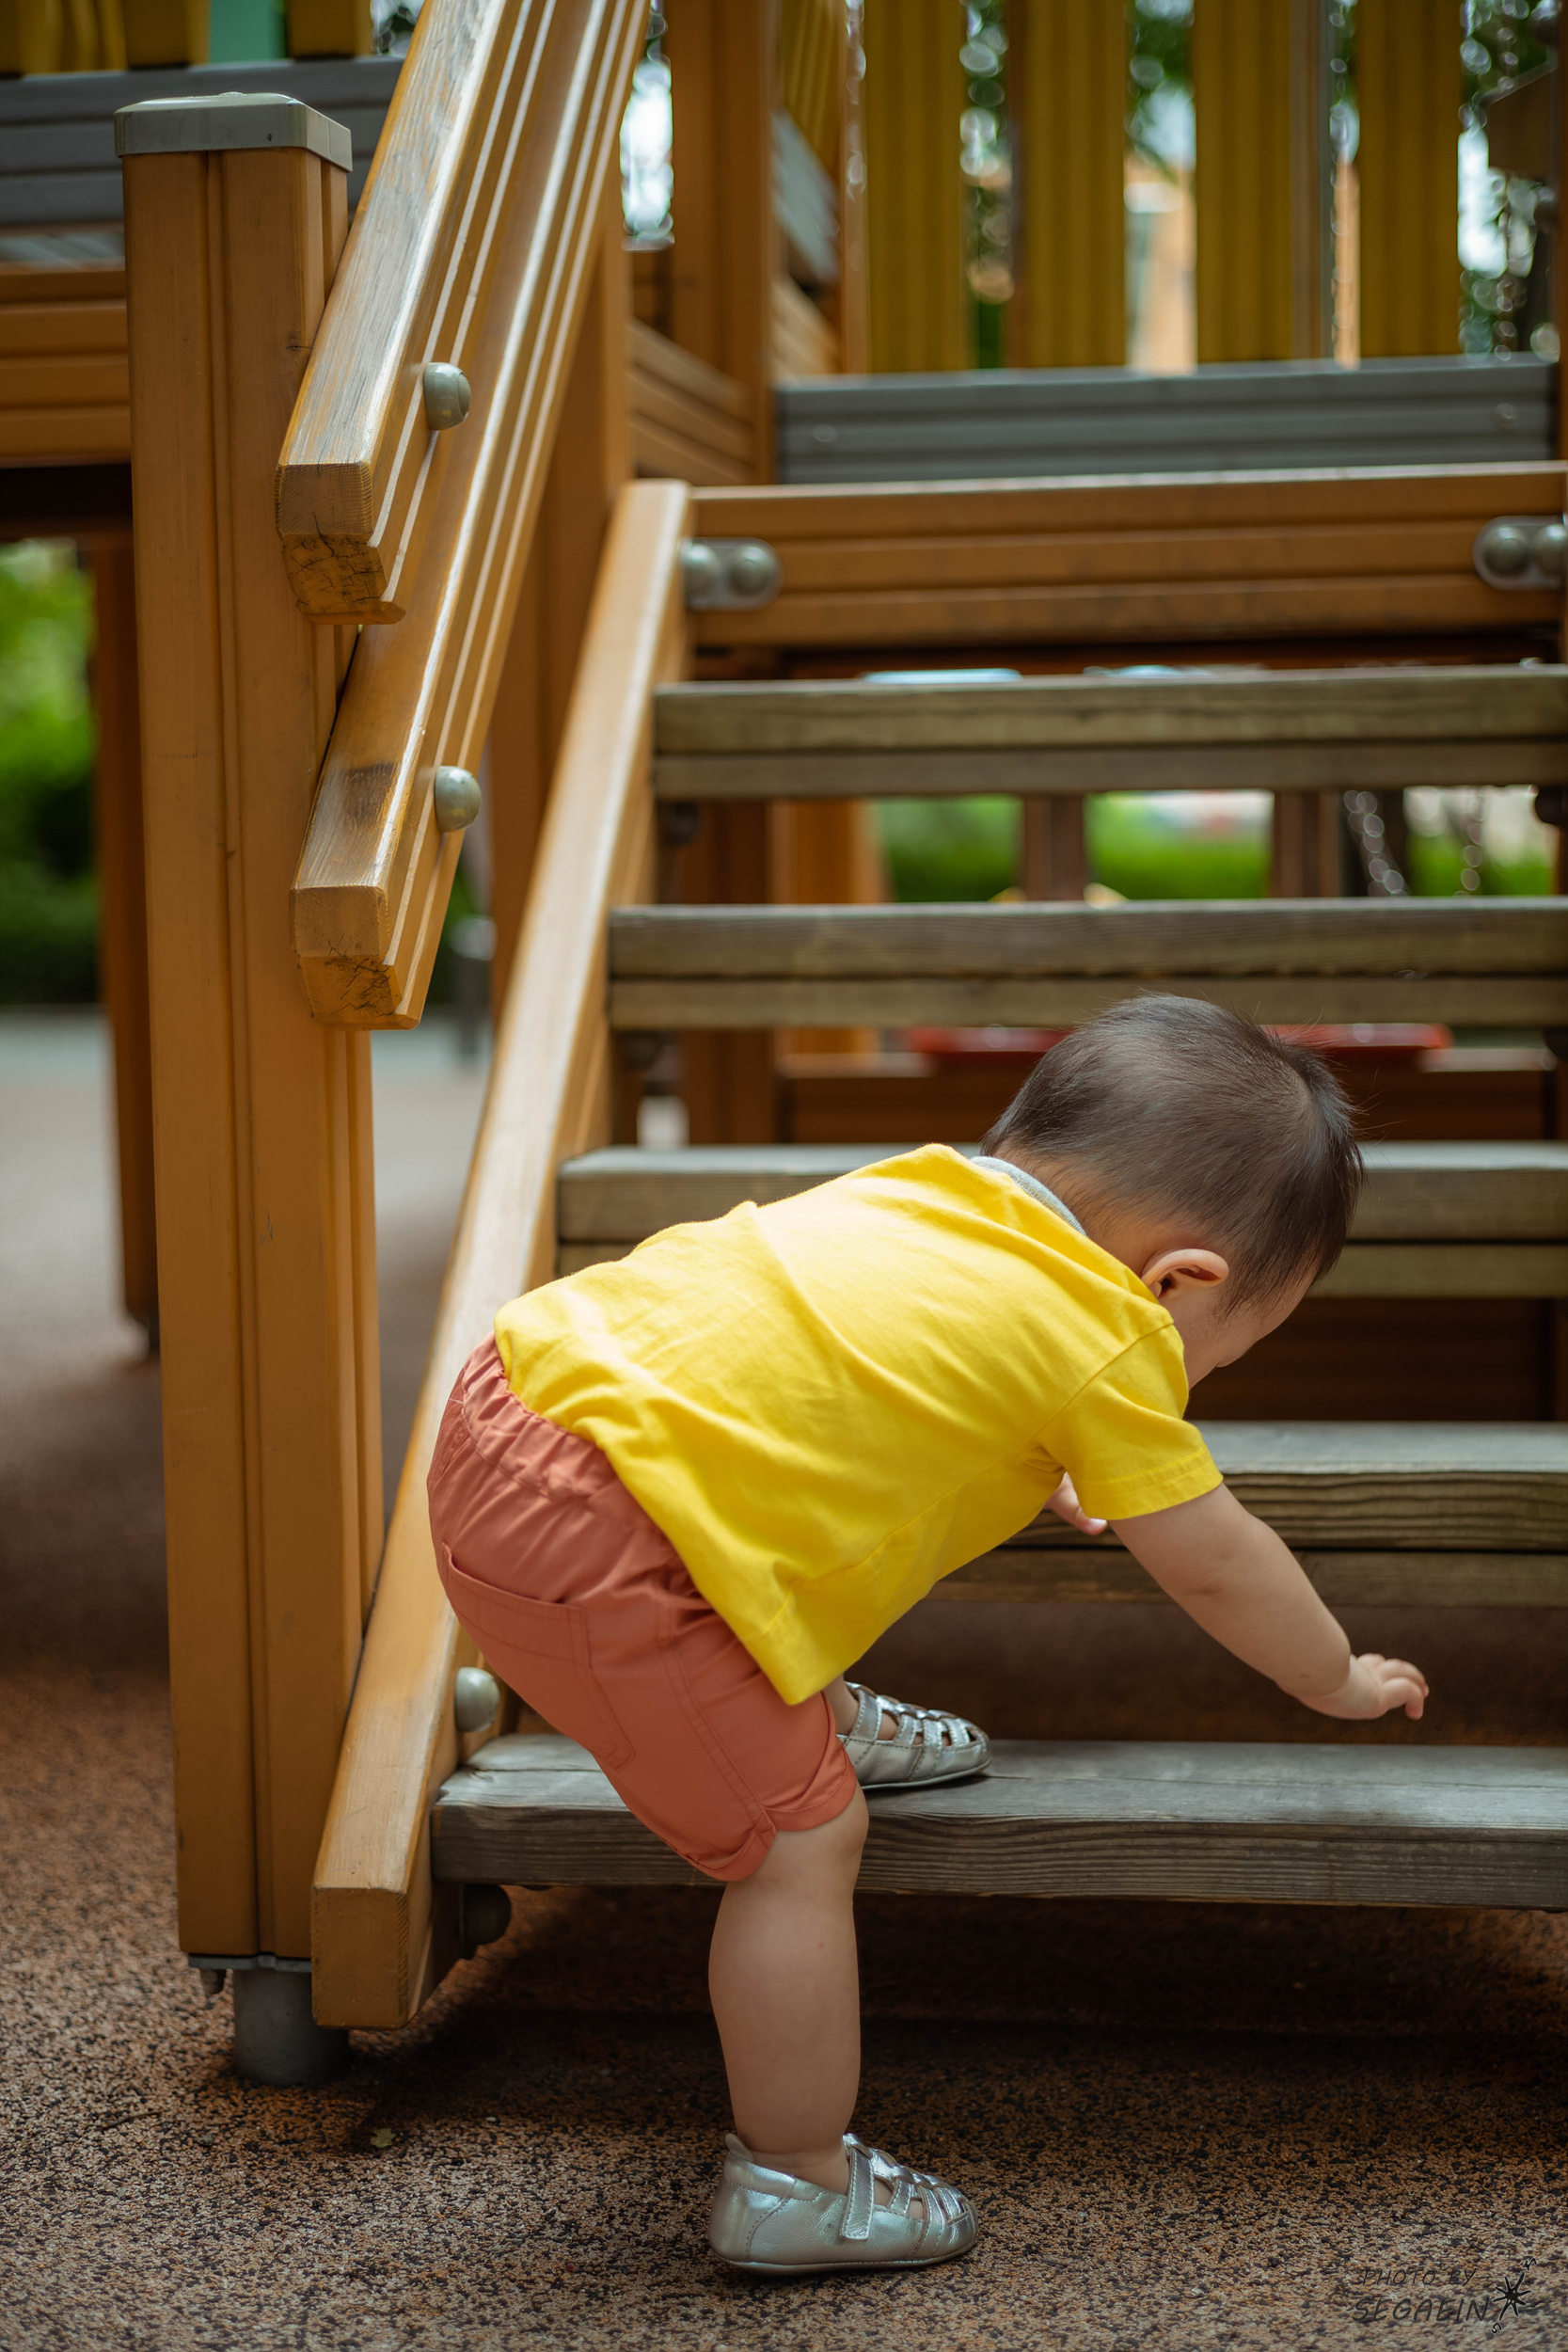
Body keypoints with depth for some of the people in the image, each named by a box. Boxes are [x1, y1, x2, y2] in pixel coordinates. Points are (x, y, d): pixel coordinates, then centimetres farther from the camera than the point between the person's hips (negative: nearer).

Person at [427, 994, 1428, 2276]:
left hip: (520, 1390, 9)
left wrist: (1031, 1479, 54)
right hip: (590, 1556, -9)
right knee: (801, 1837, 2)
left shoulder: (922, 1189, 18)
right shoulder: (1110, 1341, -3)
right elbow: (1217, 1564, 9)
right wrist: (1341, 1681, 27)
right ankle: (795, 2186, 14)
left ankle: (825, 1718, 52)